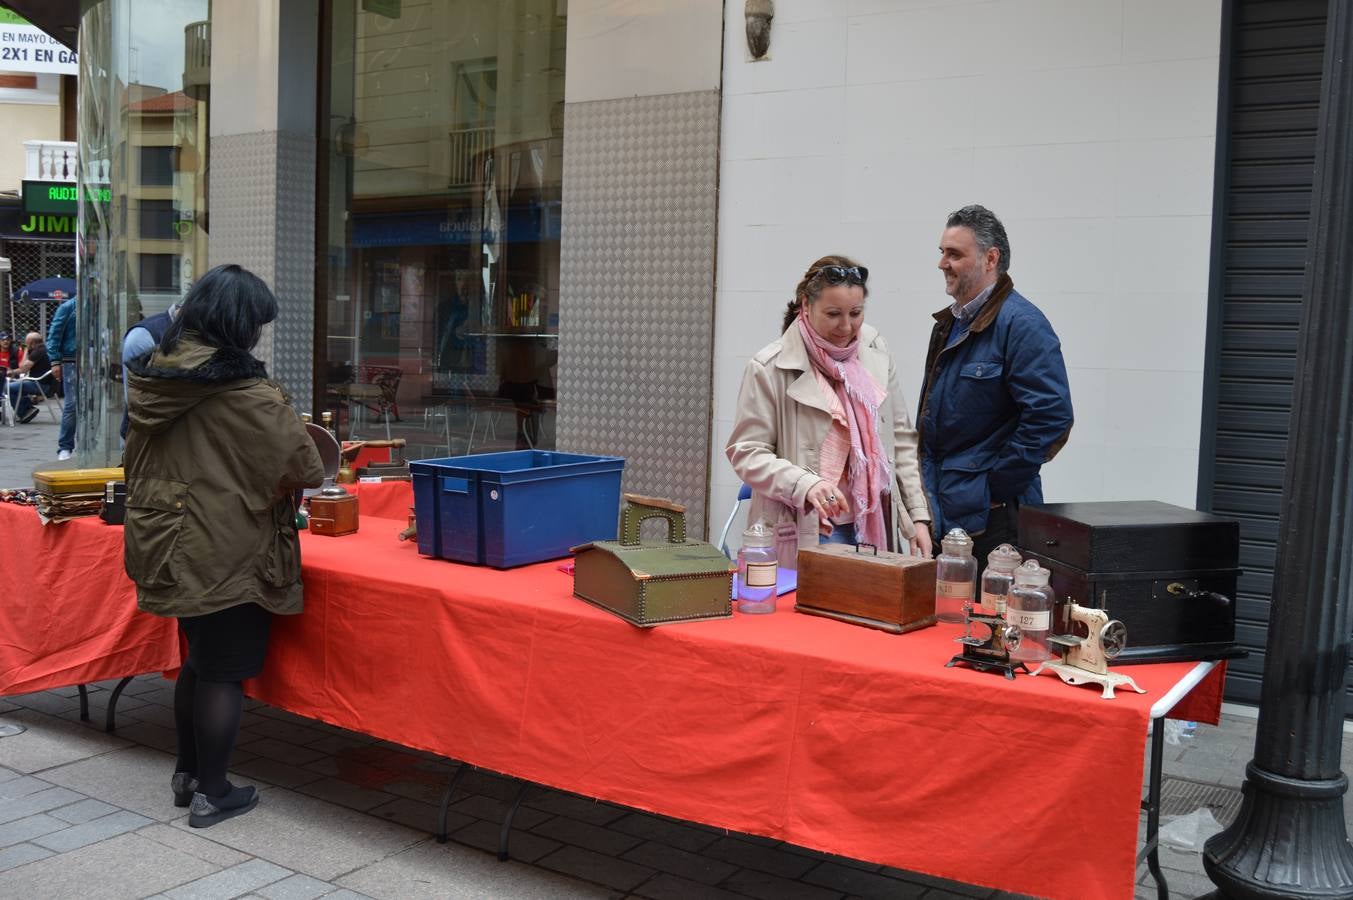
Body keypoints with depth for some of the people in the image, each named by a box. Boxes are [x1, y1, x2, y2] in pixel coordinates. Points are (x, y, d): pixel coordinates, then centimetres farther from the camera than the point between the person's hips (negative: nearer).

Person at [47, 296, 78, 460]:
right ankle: (65, 447, 0)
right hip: (71, 362, -4)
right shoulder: (68, 307, -1)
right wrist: (55, 361, -10)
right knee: (71, 405, -7)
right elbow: (54, 334, -3)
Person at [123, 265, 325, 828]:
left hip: (166, 543, 8)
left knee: (200, 658, 23)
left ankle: (186, 772, 35)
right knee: (226, 670, 5)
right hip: (224, 553, -7)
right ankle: (210, 795, 16)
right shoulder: (245, 393, -20)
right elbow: (305, 468, -15)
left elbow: (140, 460, 13)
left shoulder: (153, 375, 2)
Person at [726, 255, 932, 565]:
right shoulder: (770, 368, -10)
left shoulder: (875, 351, 6)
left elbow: (901, 439, 11)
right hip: (804, 536, -5)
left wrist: (918, 515, 5)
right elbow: (746, 452, -10)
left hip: (875, 529, 5)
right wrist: (805, 484, -26)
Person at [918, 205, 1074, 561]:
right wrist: (929, 483, 16)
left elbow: (1051, 416, -22)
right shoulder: (949, 323, 15)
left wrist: (997, 486, -16)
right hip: (943, 510, 9)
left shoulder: (1022, 324, -14)